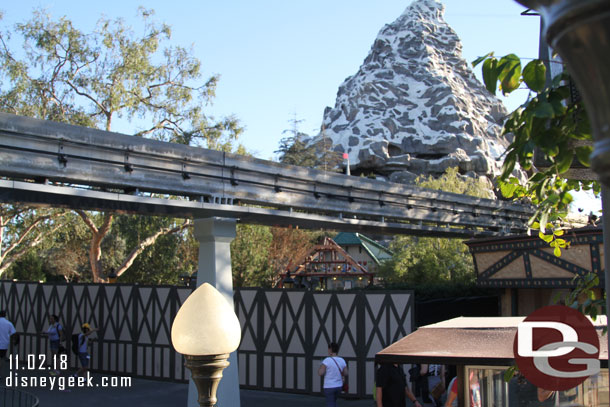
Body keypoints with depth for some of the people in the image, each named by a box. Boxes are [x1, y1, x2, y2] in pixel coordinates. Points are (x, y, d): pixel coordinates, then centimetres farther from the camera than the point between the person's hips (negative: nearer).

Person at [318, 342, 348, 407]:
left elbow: (321, 373, -17)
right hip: (338, 386, 6)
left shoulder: (327, 360, -17)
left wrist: (320, 367, 3)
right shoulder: (342, 361, -1)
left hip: (329, 387, -6)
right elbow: (346, 374, 3)